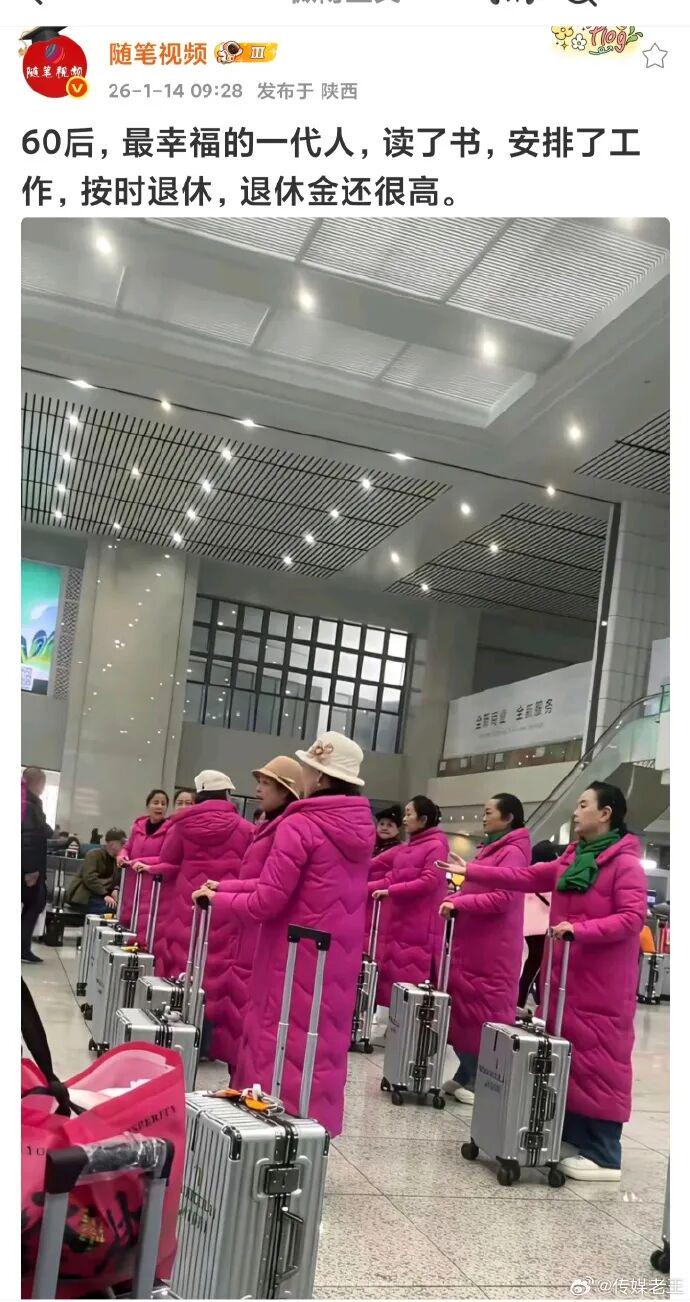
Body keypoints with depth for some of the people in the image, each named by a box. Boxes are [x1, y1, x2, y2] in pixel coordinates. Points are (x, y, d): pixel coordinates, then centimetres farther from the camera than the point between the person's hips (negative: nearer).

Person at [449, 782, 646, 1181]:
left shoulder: (626, 865, -11)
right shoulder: (571, 860, 13)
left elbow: (633, 917, -18)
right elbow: (525, 878, 15)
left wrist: (579, 930, -25)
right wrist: (471, 871, 13)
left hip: (602, 986, -8)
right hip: (565, 978, 8)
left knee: (598, 1058, -5)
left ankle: (604, 1155, 3)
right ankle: (570, 1136, 24)